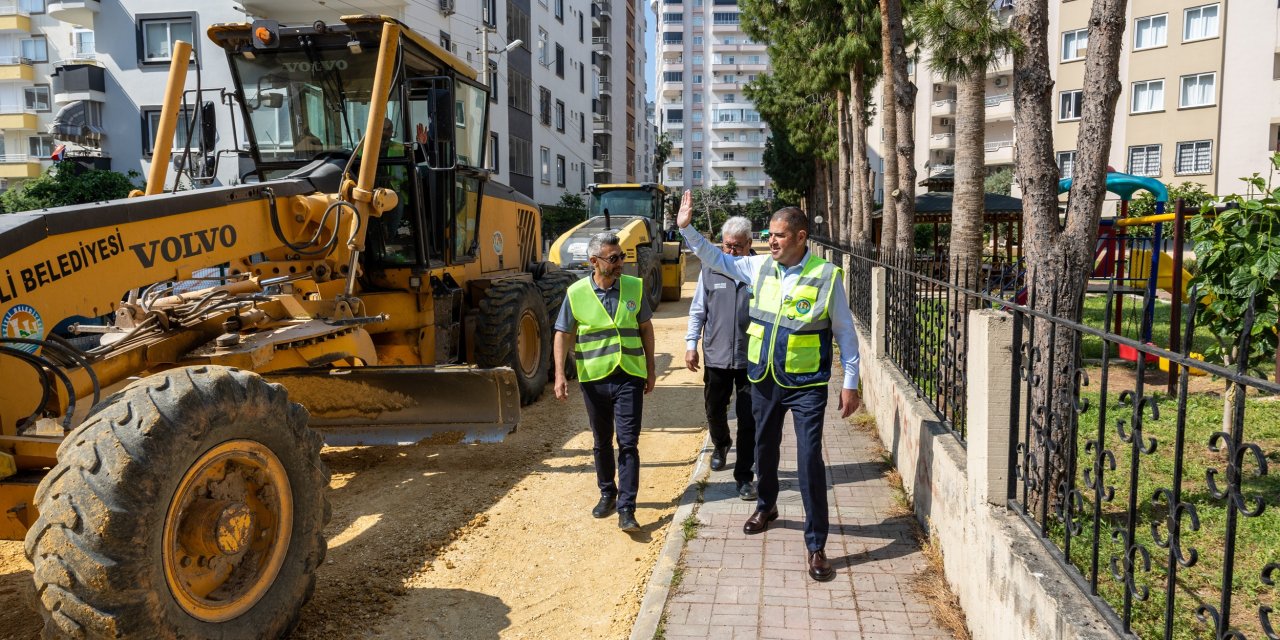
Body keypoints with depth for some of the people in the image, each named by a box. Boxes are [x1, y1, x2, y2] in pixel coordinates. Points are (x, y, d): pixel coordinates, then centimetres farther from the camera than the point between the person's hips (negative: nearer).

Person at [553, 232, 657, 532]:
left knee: (628, 443, -5)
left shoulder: (634, 287, -1)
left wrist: (650, 370, 9)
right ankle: (607, 493, 34)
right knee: (602, 442, 15)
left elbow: (645, 328, 8)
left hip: (629, 377, 0)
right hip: (594, 378, 0)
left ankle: (626, 508, 0)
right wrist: (559, 375, -9)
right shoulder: (576, 293, -5)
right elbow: (562, 334, 0)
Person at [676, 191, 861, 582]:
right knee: (765, 447, 21)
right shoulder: (760, 267, 0)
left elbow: (845, 332, -6)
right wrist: (686, 228, 3)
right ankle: (766, 507, 47)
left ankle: (815, 545, 5)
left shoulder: (826, 276, -12)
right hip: (764, 379, 5)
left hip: (807, 384, -5)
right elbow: (716, 259, 13)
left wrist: (850, 383, -7)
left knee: (810, 459, -7)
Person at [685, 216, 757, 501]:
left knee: (749, 421, 1)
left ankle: (744, 476, 14)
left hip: (751, 358, -2)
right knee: (714, 410, 19)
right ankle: (720, 444, 49)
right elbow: (698, 311, 7)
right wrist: (691, 344, 1)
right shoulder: (710, 270, 1)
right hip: (716, 356, 3)